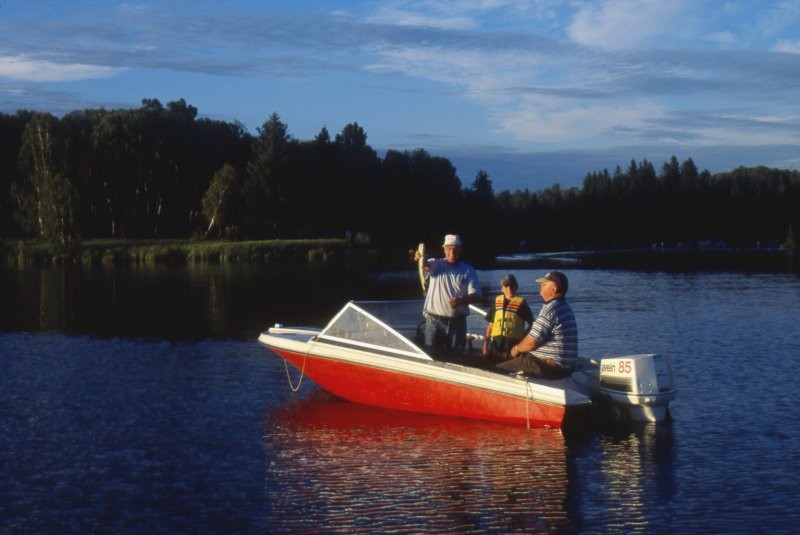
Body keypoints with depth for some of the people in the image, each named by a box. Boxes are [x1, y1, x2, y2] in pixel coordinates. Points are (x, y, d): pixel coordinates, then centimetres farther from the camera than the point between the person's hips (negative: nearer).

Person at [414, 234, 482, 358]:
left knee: (456, 357, 8)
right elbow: (426, 265, -21)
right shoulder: (436, 264, 2)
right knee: (432, 357, 0)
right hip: (434, 321, -1)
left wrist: (461, 301, -22)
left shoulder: (468, 270, 5)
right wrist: (420, 258, -46)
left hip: (458, 323, 1)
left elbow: (476, 296, -1)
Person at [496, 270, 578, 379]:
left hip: (549, 367, -10)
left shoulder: (550, 309, -18)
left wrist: (517, 348, 1)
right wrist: (521, 348, 16)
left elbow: (531, 342, -19)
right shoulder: (566, 308, 15)